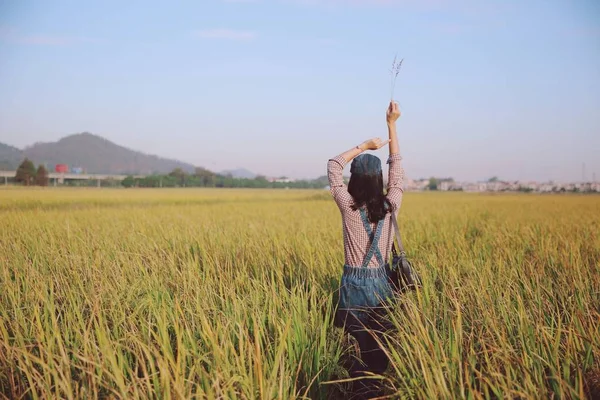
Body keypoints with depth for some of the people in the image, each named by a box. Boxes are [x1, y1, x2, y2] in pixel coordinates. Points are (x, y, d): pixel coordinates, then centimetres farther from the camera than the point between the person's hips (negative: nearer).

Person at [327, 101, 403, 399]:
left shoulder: (349, 207, -11)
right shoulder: (391, 206, -6)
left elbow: (333, 166, 3)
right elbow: (397, 167, 7)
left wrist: (363, 146, 3)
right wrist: (392, 125, 9)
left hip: (355, 284, -2)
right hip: (381, 283, 2)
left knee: (366, 348, 9)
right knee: (380, 347, 11)